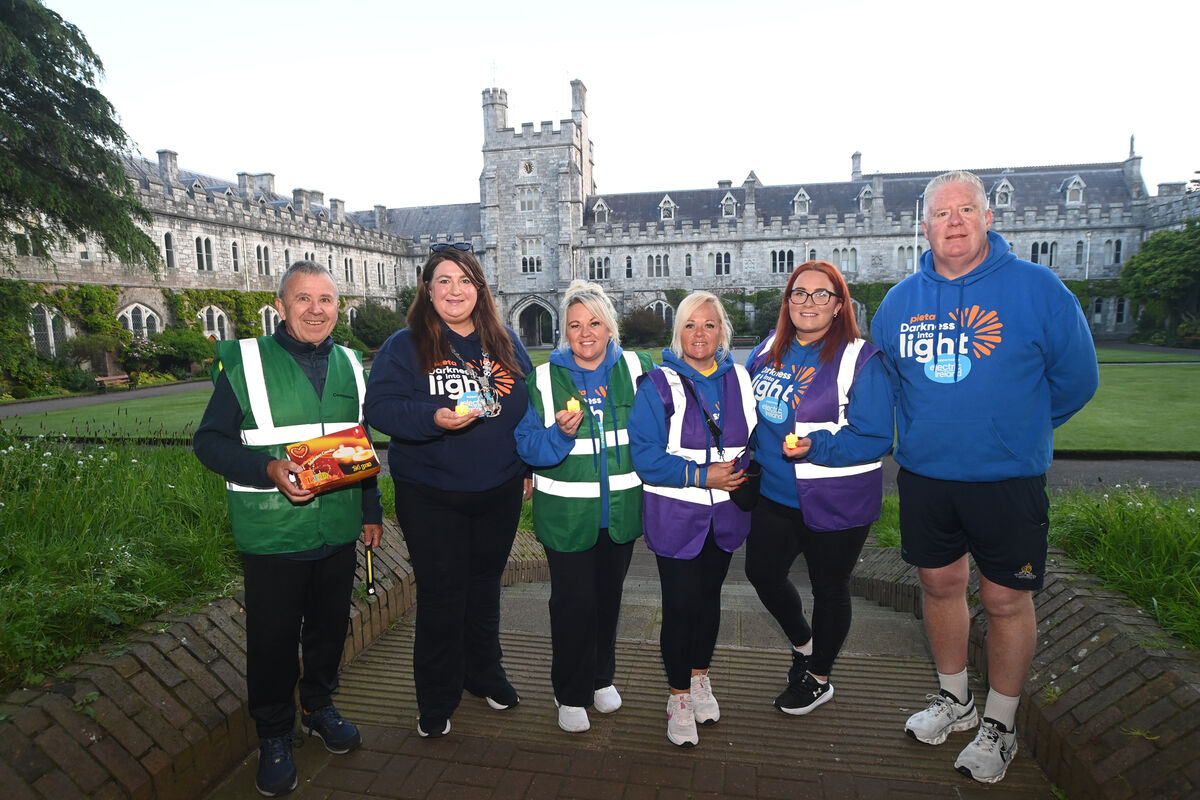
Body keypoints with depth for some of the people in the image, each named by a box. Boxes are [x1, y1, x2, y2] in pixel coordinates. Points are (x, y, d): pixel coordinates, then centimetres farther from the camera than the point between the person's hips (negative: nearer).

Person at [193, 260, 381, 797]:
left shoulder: (349, 365, 7)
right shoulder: (245, 362, -7)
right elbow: (209, 441, -8)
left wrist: (372, 511, 13)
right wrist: (269, 470, -24)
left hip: (338, 532, 4)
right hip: (273, 535, -4)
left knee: (330, 626, 18)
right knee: (274, 638, 9)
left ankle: (319, 706, 42)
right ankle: (273, 736, 31)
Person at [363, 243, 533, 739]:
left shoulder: (505, 344, 6)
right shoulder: (404, 347, -5)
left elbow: (530, 406, 12)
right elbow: (380, 408, -14)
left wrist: (530, 464, 8)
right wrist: (434, 419, -31)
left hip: (499, 492, 4)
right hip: (430, 497, -3)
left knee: (484, 585, 19)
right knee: (441, 595, 4)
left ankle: (485, 674, 40)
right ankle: (436, 701, 24)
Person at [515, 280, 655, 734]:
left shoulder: (637, 370, -1)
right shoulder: (543, 379, -5)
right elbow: (526, 446, -8)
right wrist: (560, 433, -25)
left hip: (621, 509, 2)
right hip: (567, 513, -2)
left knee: (608, 594, 19)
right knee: (573, 601, 4)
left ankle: (602, 678, 41)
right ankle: (570, 694, 27)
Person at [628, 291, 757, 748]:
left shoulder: (738, 378, 3)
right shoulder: (658, 384, -10)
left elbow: (755, 437, 13)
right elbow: (645, 455, -16)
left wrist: (742, 470, -6)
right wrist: (701, 475, -21)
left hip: (725, 514, 4)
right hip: (676, 516, -4)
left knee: (709, 596, 18)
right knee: (681, 604, 0)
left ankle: (700, 678, 40)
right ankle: (679, 696, 22)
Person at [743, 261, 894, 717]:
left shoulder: (861, 359, -16)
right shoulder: (770, 350, 2)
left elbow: (876, 440, -18)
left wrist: (815, 446, -32)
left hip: (835, 502, -6)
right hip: (774, 492, 6)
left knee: (829, 588, 14)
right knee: (762, 572, 16)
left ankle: (818, 679, 38)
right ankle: (803, 644, 46)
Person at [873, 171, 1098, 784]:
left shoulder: (1037, 288, -8)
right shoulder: (900, 300, 3)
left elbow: (1075, 378, 0)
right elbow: (882, 376, 19)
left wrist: (1014, 429, 8)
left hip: (1007, 479, -3)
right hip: (922, 474, 4)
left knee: (1006, 599, 7)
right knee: (940, 584, 15)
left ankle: (1000, 724, 28)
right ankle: (954, 699, 37)